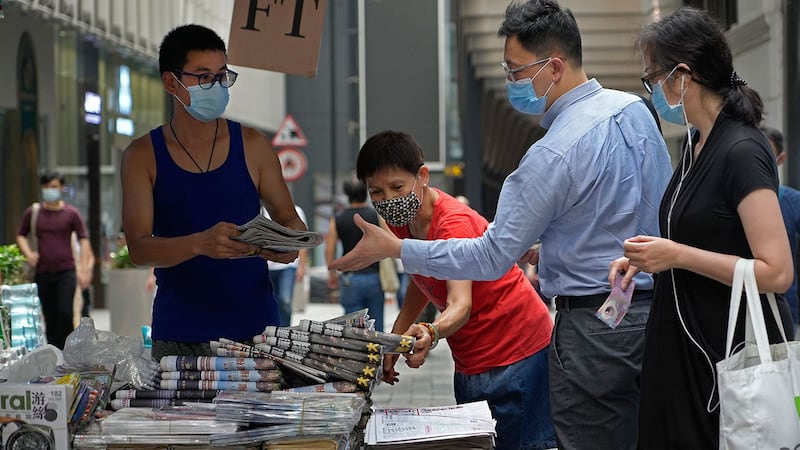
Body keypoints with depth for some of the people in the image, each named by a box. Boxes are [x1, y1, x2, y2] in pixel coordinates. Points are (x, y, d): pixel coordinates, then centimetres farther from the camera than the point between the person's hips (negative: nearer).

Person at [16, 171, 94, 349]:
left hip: (66, 270, -2)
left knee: (65, 313, -14)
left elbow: (83, 240, 3)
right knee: (50, 318, 6)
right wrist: (28, 253, -2)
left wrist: (84, 269, -5)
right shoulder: (33, 212, 5)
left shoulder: (71, 213, 1)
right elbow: (21, 235, 17)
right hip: (43, 273, 2)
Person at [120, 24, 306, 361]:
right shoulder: (142, 156, 1)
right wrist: (200, 243, -27)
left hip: (254, 325, 1)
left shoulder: (252, 146, 5)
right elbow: (138, 248, -8)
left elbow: (288, 218, 12)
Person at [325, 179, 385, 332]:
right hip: (375, 277, 1)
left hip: (350, 279, -1)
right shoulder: (377, 216, -1)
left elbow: (329, 250, 0)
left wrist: (332, 274, 14)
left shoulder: (337, 219, 0)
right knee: (376, 324, 8)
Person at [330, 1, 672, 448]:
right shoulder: (634, 109, 4)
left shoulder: (554, 154, -20)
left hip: (596, 325, -8)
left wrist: (394, 249, -9)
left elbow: (492, 259, -16)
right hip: (655, 307, 8)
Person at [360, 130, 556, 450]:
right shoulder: (404, 221, 3)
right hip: (470, 362, 8)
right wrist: (395, 339, 8)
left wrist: (430, 334, -55)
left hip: (517, 354, -8)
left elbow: (460, 305, -34)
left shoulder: (453, 224, -22)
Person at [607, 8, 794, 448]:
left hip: (732, 356, -9)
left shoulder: (742, 151, -17)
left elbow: (776, 272, -22)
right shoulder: (696, 144, 10)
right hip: (685, 345, 9)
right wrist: (649, 257, 7)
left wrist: (677, 255, -21)